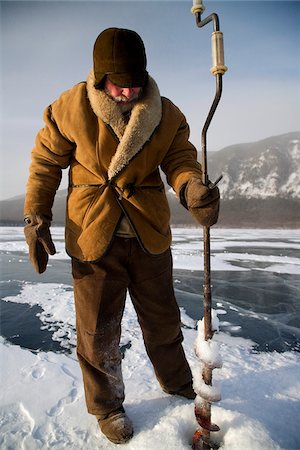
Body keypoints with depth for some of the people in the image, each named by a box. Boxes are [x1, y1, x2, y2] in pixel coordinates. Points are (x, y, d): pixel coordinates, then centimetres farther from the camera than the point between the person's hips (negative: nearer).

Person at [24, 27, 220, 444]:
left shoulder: (166, 114, -2)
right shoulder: (72, 108, -6)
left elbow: (180, 158, -8)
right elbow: (46, 163, 1)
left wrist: (193, 188, -32)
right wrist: (36, 217, -5)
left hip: (150, 235, 2)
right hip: (94, 236, -1)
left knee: (163, 321, 19)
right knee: (98, 333, 10)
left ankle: (178, 385, 47)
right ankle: (107, 406, 38)